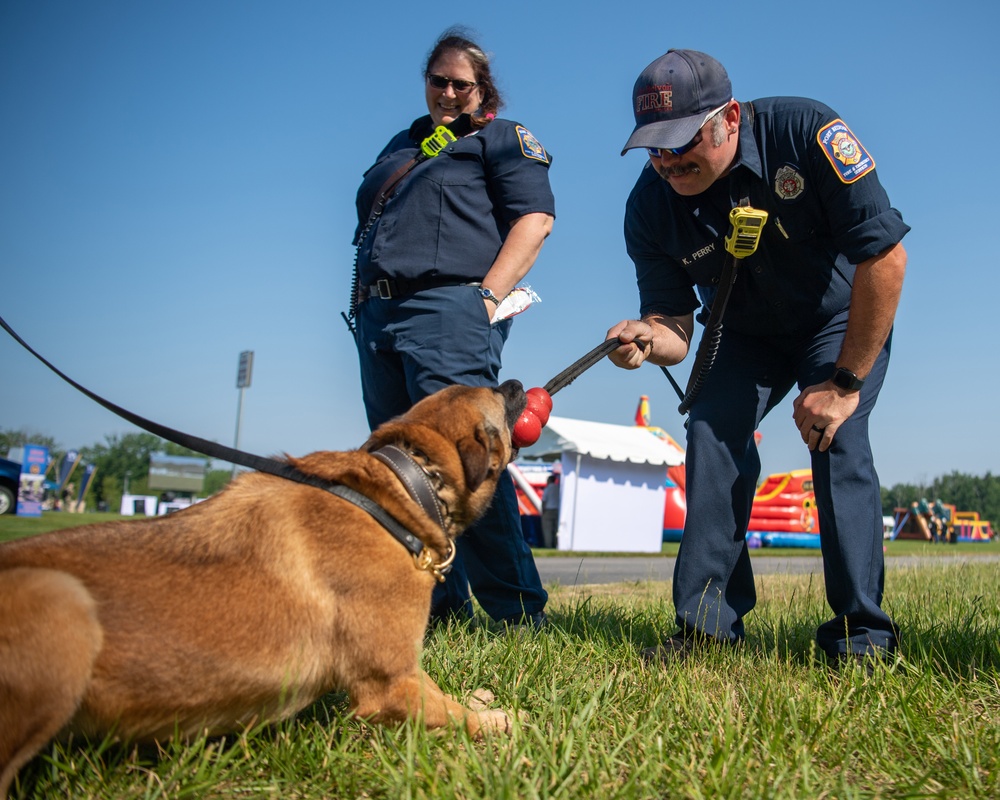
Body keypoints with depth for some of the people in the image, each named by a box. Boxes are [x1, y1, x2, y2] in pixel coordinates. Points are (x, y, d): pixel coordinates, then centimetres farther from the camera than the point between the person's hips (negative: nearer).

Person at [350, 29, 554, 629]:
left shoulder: (501, 138, 10)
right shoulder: (402, 145, 30)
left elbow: (535, 218, -5)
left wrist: (487, 297, -15)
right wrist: (364, 298, 16)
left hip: (447, 310, -8)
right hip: (377, 317, 8)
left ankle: (519, 613, -11)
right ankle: (440, 603, 10)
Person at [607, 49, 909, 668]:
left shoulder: (806, 133, -30)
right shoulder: (651, 206, -20)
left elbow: (885, 257, -27)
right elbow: (675, 325, -17)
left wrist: (844, 383, -26)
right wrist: (647, 339, -43)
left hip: (843, 320, -3)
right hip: (747, 334, 3)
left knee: (836, 440, -22)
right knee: (710, 431, -17)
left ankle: (863, 637, -12)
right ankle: (708, 624, -10)